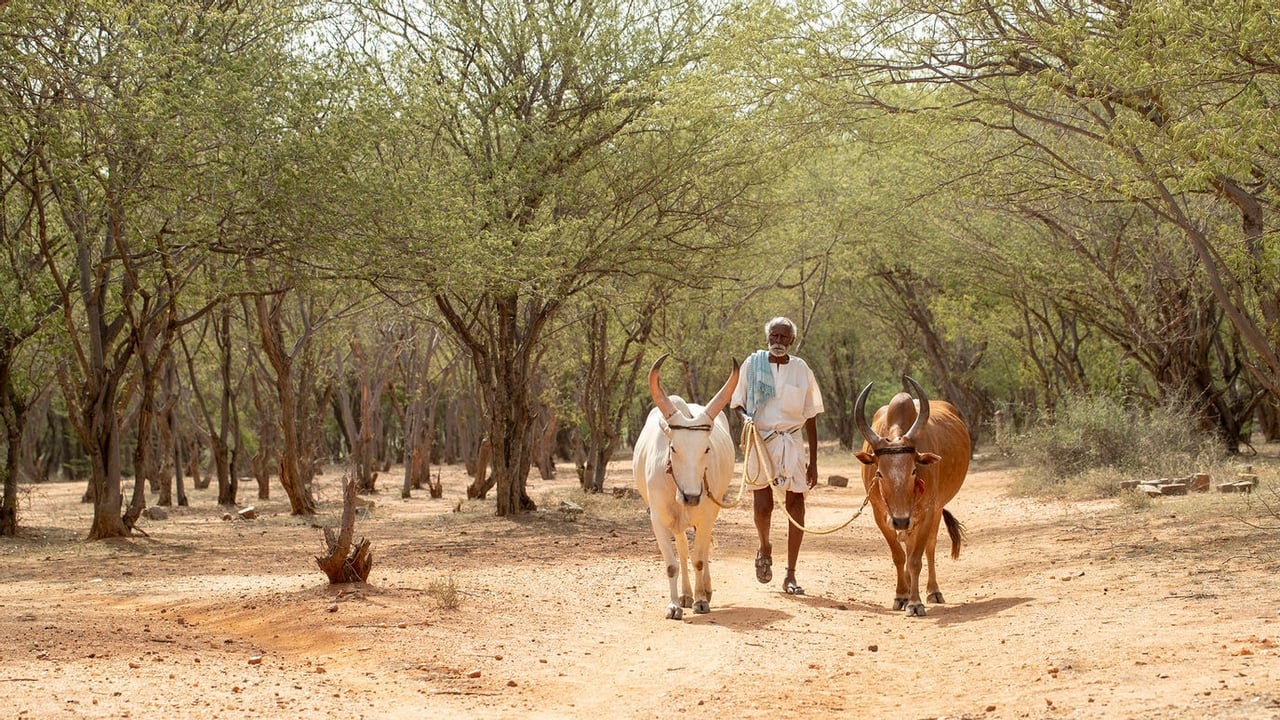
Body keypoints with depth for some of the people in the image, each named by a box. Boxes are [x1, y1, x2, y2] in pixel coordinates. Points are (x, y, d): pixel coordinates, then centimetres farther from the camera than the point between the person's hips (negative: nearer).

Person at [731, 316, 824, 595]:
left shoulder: (801, 369, 4)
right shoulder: (752, 365, 2)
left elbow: (811, 418, 7)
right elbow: (736, 403, 9)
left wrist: (813, 463, 4)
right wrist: (745, 417, -16)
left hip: (792, 442, 1)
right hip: (760, 439, -1)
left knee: (796, 504, -2)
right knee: (763, 506, -11)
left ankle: (791, 576, 7)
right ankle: (764, 548, 23)